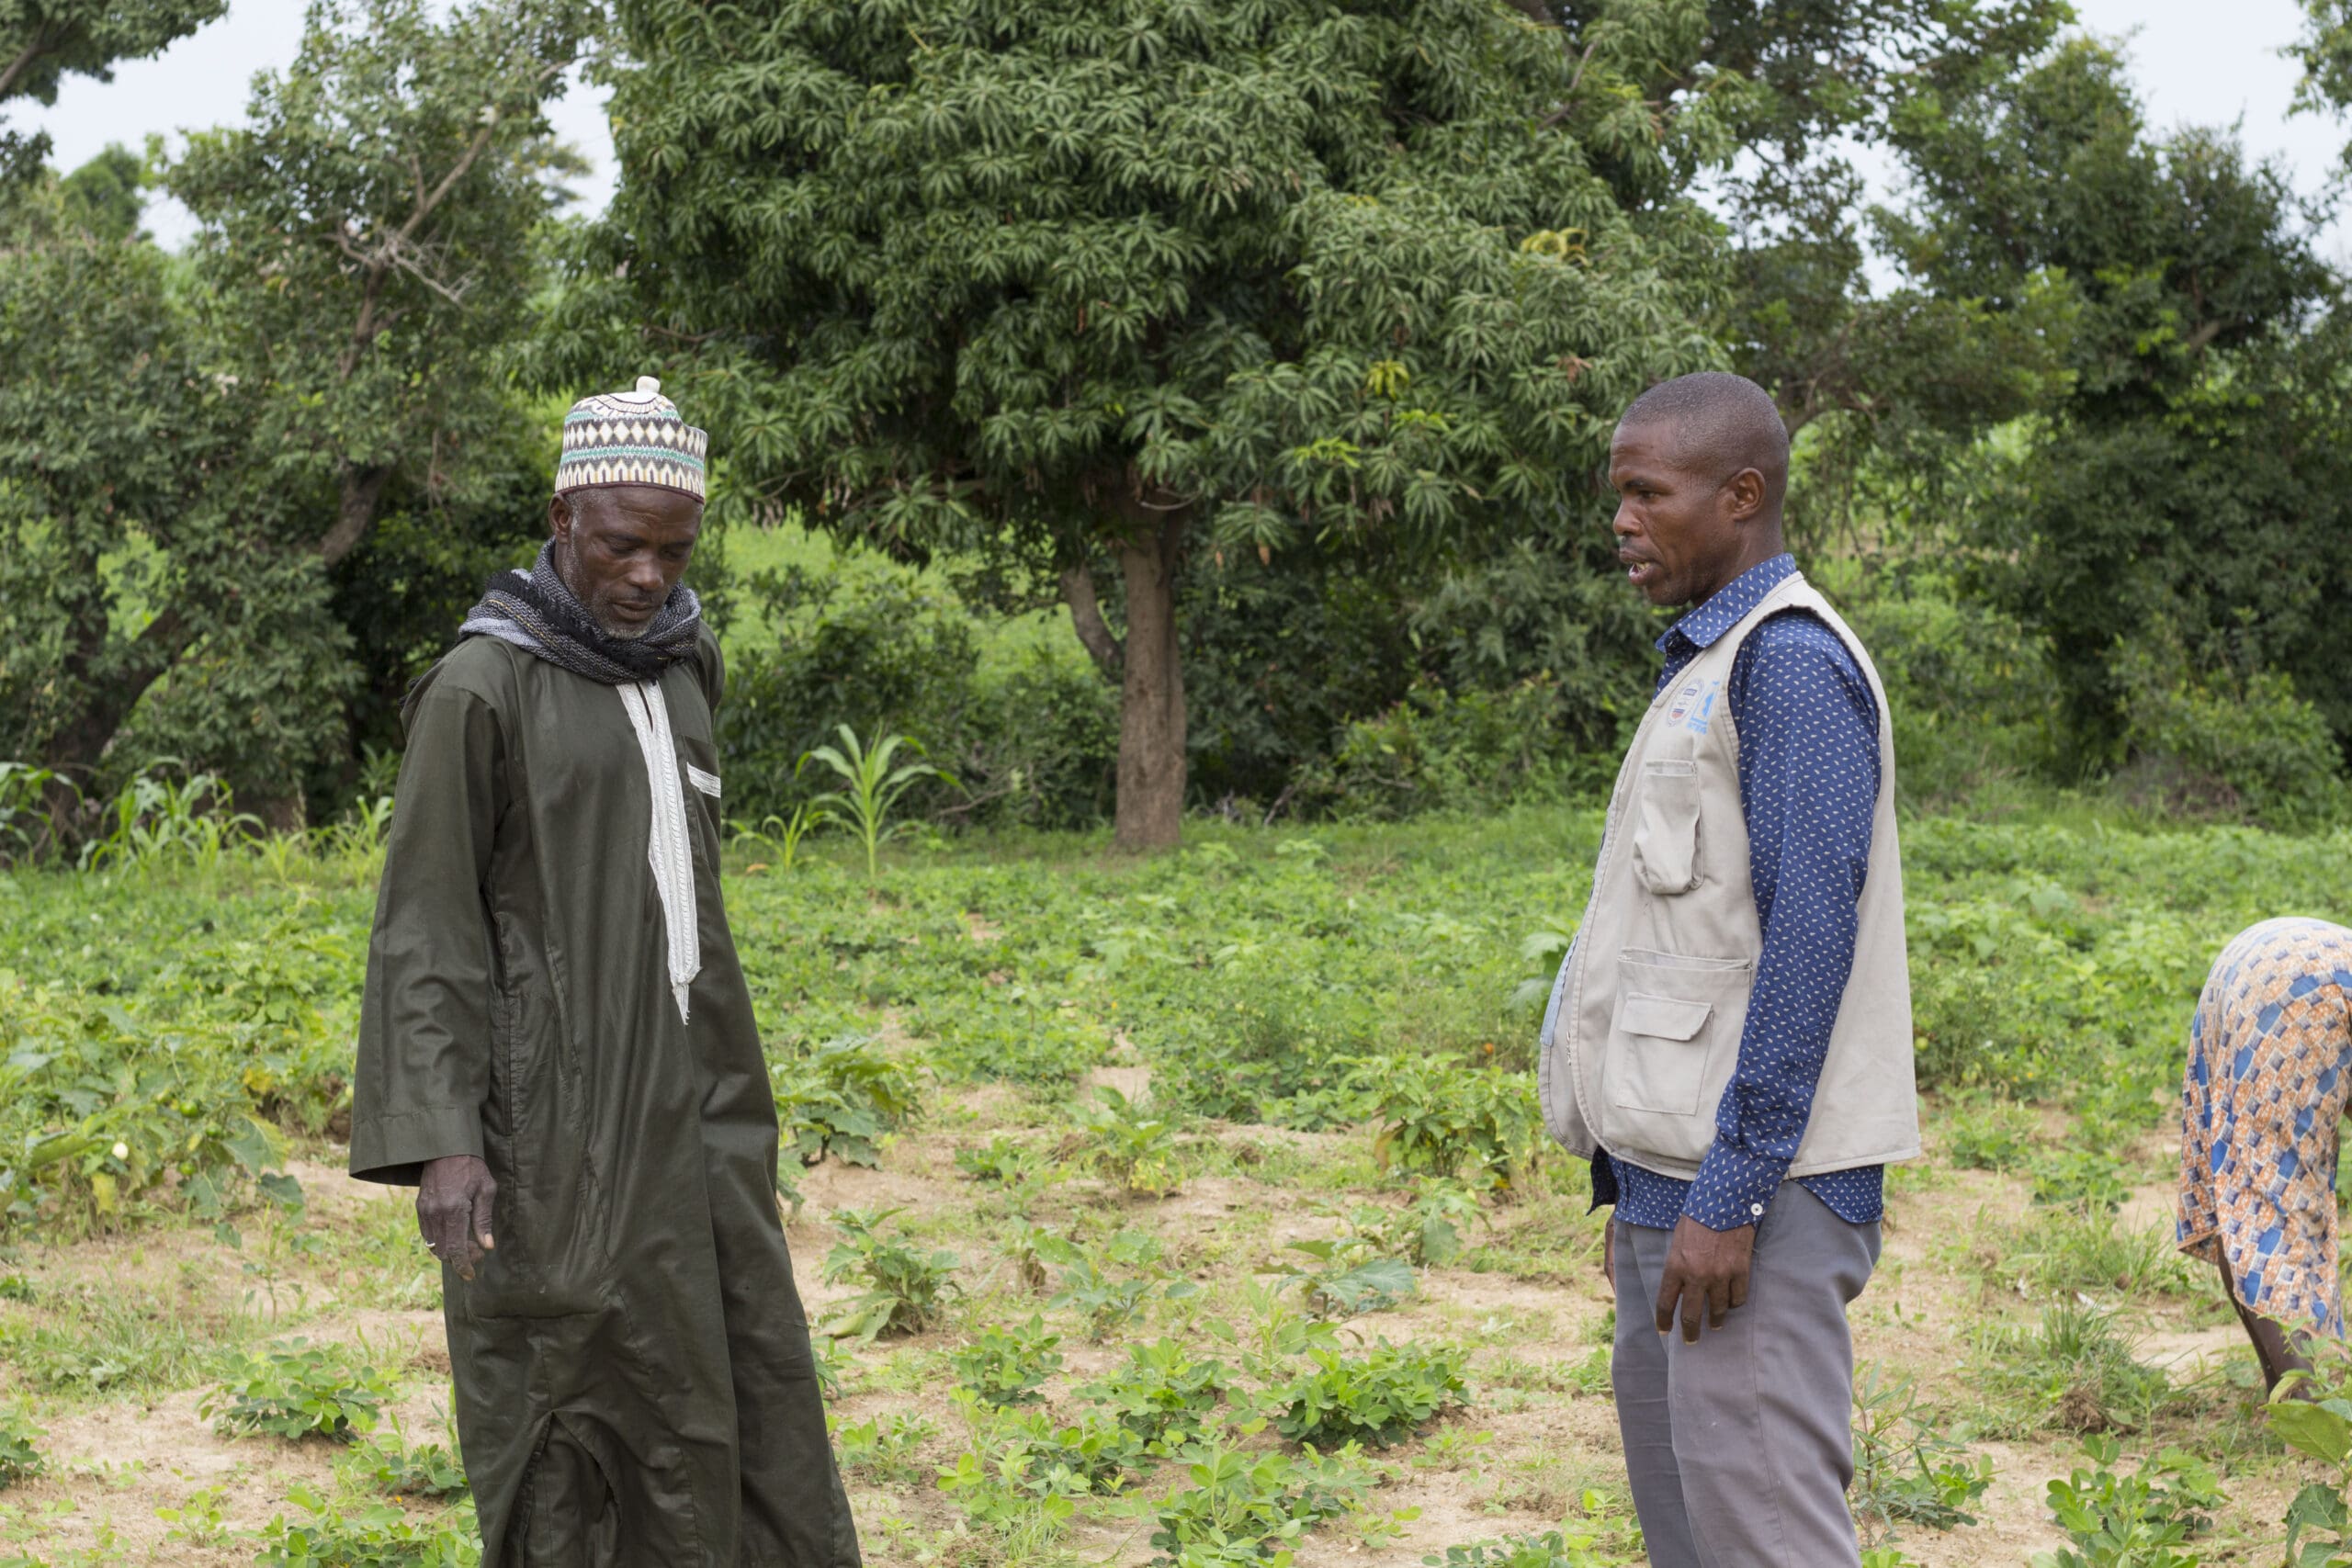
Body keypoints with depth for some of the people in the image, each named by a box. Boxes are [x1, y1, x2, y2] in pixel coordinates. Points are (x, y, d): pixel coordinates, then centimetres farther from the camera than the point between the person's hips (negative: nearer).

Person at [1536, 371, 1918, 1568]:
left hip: (1754, 1178, -10)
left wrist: (1729, 1194, -22)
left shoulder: (1792, 664, -12)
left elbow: (1809, 941, -19)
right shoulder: (1701, 669, 19)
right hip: (1679, 1168, 10)